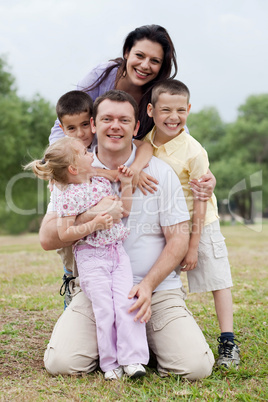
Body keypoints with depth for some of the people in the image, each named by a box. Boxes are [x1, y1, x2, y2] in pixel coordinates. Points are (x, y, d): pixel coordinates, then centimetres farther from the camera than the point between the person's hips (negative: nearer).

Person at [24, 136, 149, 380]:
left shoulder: (102, 182, 11)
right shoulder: (69, 196, -10)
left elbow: (124, 210, 20)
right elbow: (64, 234, -13)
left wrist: (126, 184, 11)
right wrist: (94, 225, -21)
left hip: (117, 252, 6)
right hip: (91, 259, -5)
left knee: (127, 303, -6)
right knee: (105, 309, -7)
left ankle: (131, 358, -2)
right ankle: (111, 363, 7)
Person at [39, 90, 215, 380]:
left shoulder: (161, 173, 2)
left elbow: (178, 239, 1)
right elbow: (47, 239, -2)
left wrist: (147, 285, -13)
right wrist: (91, 217, -19)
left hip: (158, 289, 0)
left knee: (196, 366, -17)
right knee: (61, 363, -20)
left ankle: (144, 339, 15)